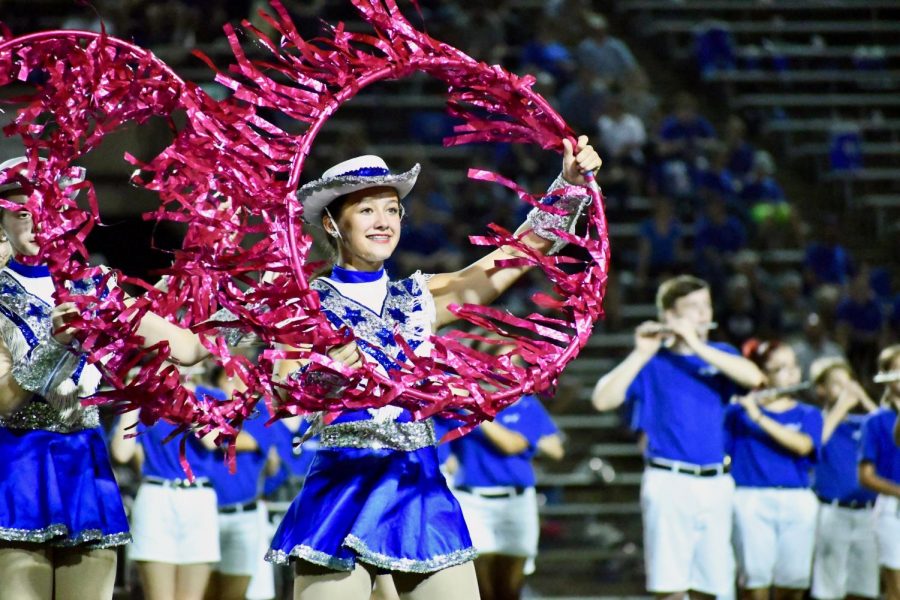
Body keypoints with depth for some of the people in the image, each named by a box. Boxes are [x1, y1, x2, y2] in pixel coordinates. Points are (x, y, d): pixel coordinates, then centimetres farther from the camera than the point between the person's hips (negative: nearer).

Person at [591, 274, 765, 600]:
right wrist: (641, 354, -14)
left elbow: (754, 378, -11)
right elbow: (602, 400, -9)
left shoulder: (721, 354, 12)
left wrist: (696, 345, -15)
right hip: (669, 483, -4)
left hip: (716, 485, 4)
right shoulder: (653, 362, 3)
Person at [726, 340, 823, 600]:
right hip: (752, 500, -2)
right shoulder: (738, 413, 8)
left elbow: (802, 445, -8)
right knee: (756, 577, -11)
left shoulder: (808, 415, 13)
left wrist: (758, 417, -13)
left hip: (797, 503, 2)